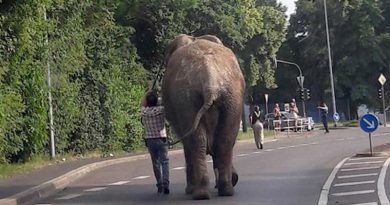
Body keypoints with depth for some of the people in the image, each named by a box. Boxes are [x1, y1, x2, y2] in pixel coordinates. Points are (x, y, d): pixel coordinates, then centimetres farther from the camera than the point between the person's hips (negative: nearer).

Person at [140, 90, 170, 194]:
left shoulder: (144, 112, 0)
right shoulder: (161, 110, -10)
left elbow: (142, 104, 21)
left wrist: (147, 92, 28)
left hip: (149, 140, 3)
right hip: (161, 139, -3)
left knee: (156, 163, 11)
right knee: (164, 162, -4)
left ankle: (160, 185, 12)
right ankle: (165, 184, -19)